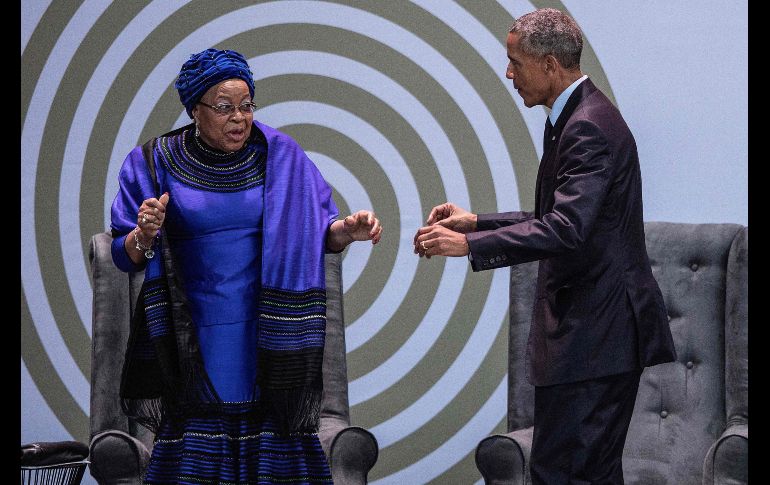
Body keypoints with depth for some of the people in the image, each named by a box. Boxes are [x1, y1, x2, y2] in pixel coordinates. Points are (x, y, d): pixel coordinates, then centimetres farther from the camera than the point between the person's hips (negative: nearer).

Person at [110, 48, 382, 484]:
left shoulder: (281, 156, 2)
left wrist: (347, 231, -16)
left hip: (267, 335, 1)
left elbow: (317, 232, 5)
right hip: (195, 342, 0)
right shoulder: (155, 163, 1)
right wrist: (145, 235, -18)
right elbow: (125, 257, 4)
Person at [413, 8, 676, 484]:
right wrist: (477, 221, 15)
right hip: (595, 325, 11)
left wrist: (469, 244, -25)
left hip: (596, 332, -11)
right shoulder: (576, 118, 16)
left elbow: (565, 229, -27)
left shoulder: (590, 128, -17)